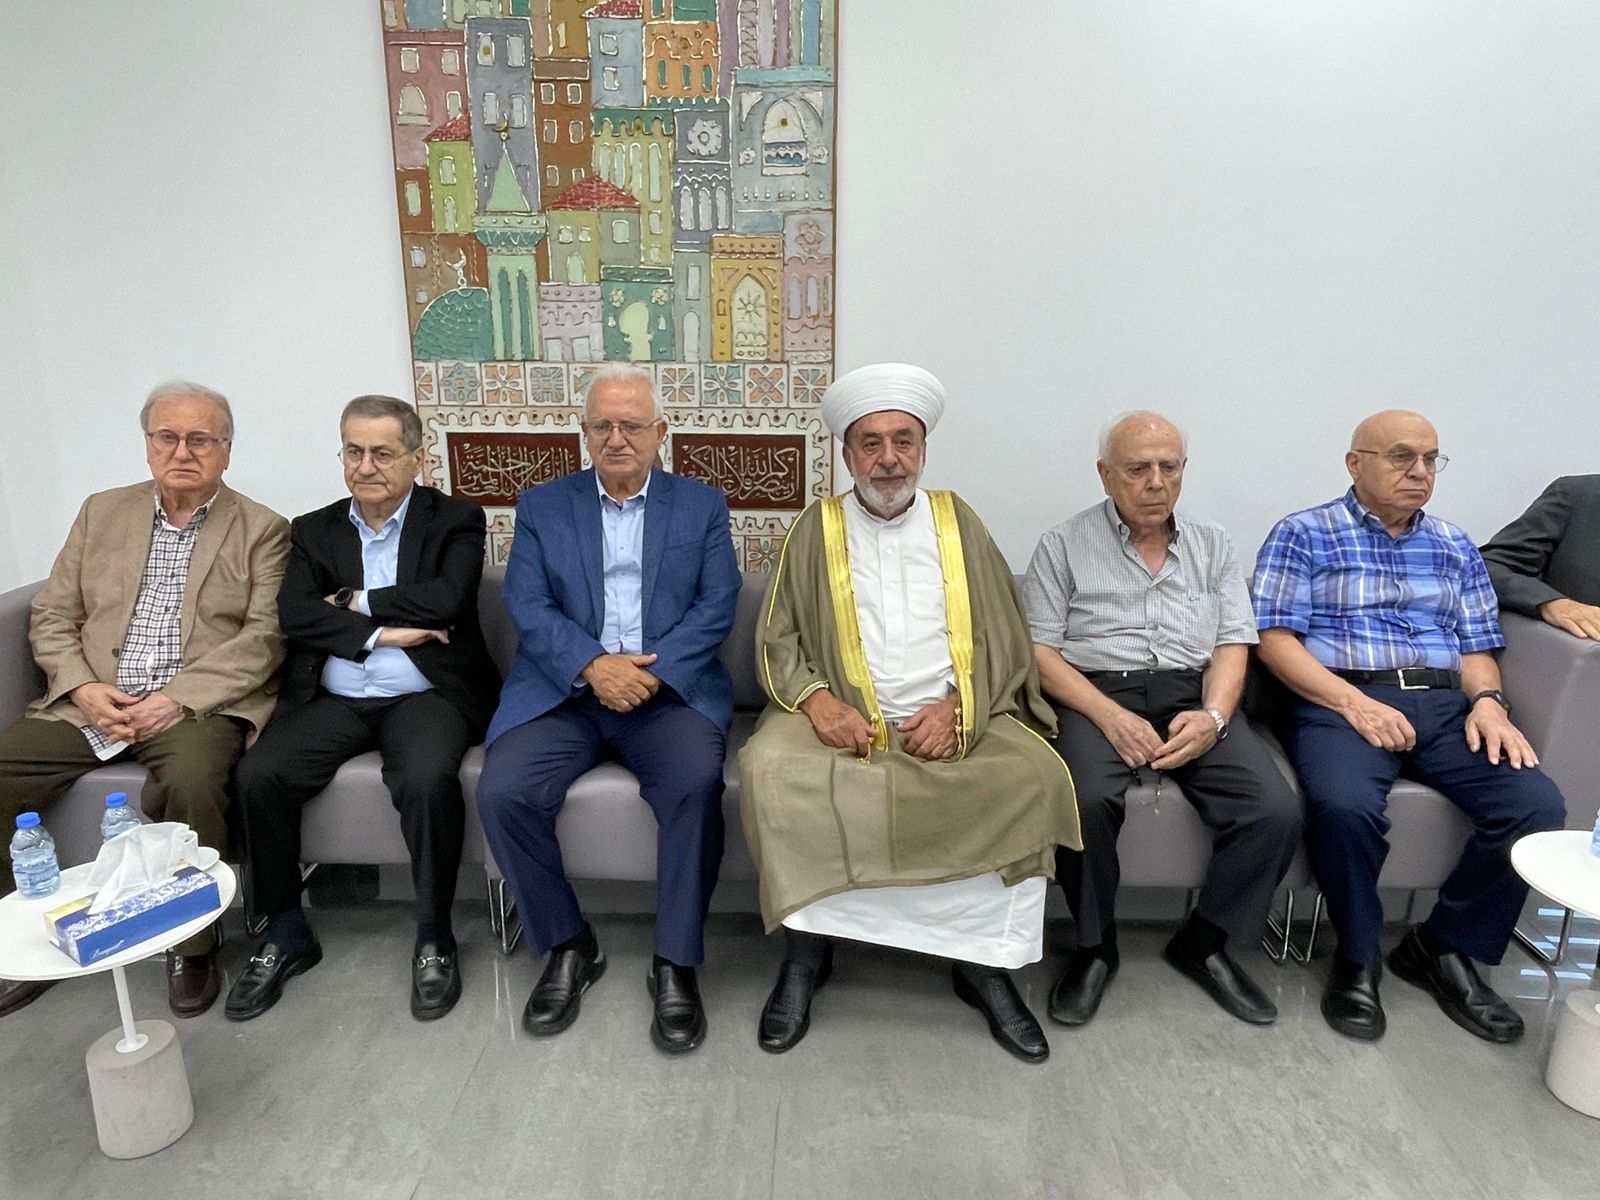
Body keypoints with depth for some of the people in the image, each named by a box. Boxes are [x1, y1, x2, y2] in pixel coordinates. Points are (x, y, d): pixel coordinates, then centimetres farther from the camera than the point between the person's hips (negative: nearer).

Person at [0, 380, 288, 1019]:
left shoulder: (262, 530, 3)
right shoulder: (101, 513, 15)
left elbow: (264, 637, -7)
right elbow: (52, 615, 12)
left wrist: (178, 698, -17)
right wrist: (83, 688, -6)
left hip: (200, 705, -5)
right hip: (90, 702, 5)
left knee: (191, 779, -33)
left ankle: (192, 947, -13)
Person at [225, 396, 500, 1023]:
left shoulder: (455, 521, 4)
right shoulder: (313, 531, 15)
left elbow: (446, 599, -15)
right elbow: (294, 614, -1)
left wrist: (355, 600, -4)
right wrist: (380, 633, -13)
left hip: (425, 695, -4)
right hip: (333, 700, 4)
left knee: (428, 778, -32)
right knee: (257, 775, -19)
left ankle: (434, 936, -10)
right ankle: (286, 932, 2)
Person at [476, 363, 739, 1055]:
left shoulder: (702, 506, 12)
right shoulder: (542, 507, 13)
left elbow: (717, 605, 1)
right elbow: (527, 605, 1)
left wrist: (653, 670, -15)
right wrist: (593, 665, -17)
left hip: (669, 688, -1)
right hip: (565, 690, 2)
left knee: (696, 783, -30)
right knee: (502, 792, -23)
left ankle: (676, 963, -11)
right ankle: (567, 946, 1)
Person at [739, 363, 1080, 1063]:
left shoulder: (958, 523, 13)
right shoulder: (817, 528, 11)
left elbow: (1004, 639, 8)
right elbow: (778, 640, 6)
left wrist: (958, 706, -10)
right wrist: (816, 699, -14)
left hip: (957, 721, 1)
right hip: (842, 720, 0)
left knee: (1035, 775, -25)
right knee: (769, 768, -29)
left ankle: (982, 958, -9)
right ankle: (807, 947, -12)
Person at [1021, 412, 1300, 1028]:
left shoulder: (1212, 545, 16)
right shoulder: (1065, 545, 5)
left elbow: (1233, 643, 9)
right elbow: (1039, 650, -3)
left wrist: (1213, 717, -11)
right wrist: (1110, 715, -16)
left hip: (1192, 696, 3)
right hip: (1096, 696, -3)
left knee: (1277, 810, -21)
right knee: (1086, 800, -33)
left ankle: (1204, 942, 5)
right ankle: (1094, 945, -5)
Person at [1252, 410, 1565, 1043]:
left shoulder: (1455, 548, 21)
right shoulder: (1302, 535, 5)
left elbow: (1477, 648, 18)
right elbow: (1276, 639, -4)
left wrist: (1487, 700, -6)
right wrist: (1355, 703, -16)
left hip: (1444, 704, 5)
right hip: (1338, 701, -5)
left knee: (1537, 806, -20)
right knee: (1346, 806, -34)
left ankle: (1443, 946, 3)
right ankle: (1356, 958, -6)